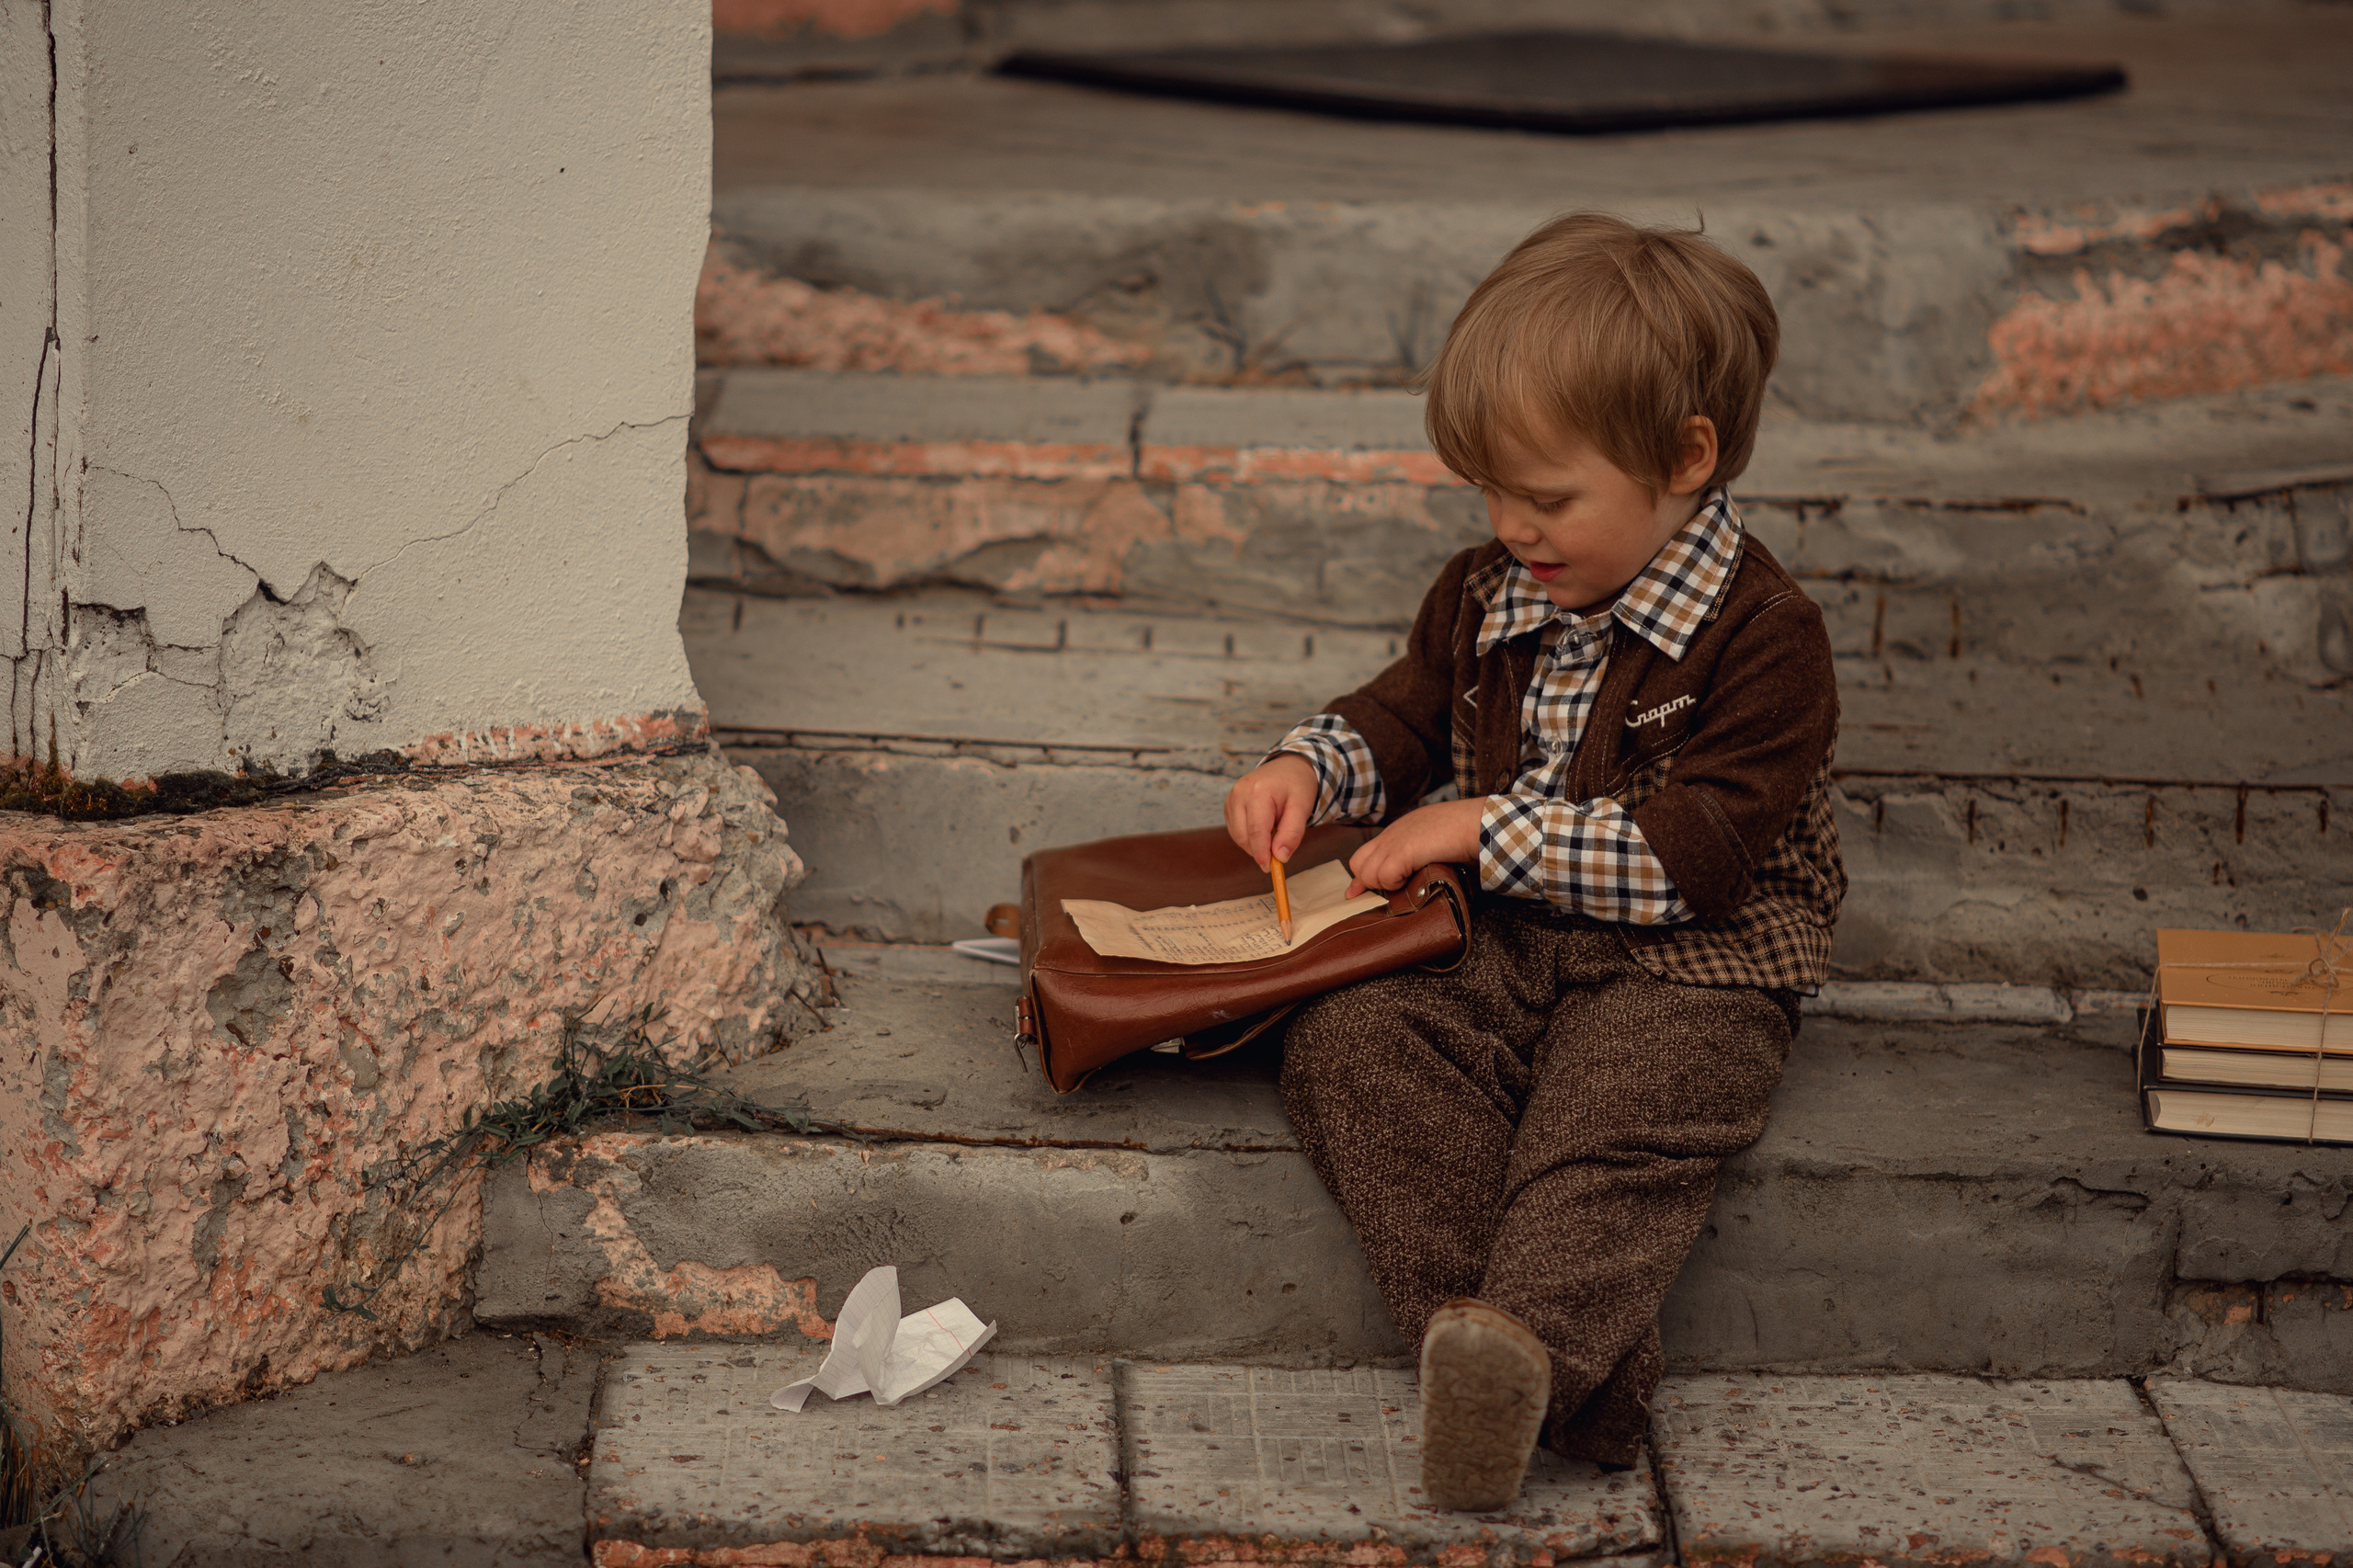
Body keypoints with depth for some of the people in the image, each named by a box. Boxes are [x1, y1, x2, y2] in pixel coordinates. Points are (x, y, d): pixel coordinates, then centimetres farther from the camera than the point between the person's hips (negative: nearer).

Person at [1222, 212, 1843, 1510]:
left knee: (1612, 1124, -35)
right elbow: (1404, 712, 28)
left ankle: (1523, 1340, -60)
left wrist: (1487, 829, -17)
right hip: (1495, 945, 6)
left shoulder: (1764, 635, -9)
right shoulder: (1486, 595, 13)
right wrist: (1310, 767, 4)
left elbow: (1697, 852, -16)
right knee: (1344, 1038, -24)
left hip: (1682, 963, -5)